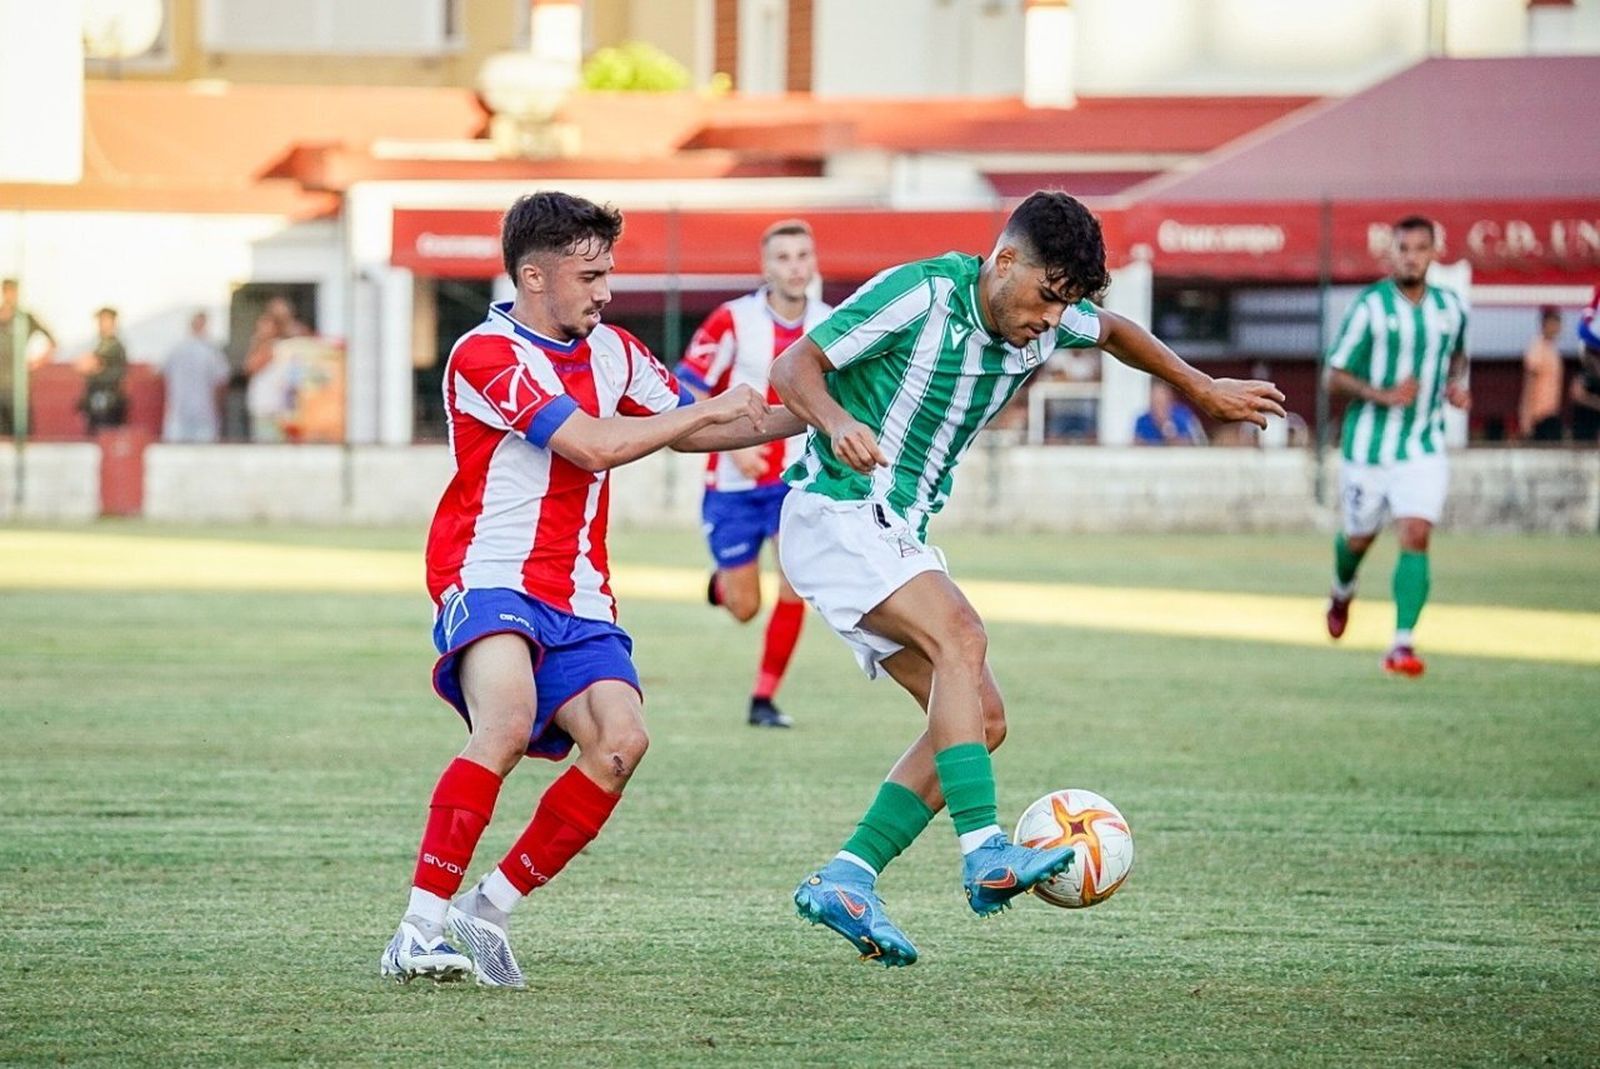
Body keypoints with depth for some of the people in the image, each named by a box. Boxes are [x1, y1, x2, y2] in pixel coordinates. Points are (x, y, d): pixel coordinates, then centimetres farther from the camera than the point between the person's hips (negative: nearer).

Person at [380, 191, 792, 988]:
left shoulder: (612, 351, 13)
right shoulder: (486, 355, -13)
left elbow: (687, 430, 26)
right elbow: (595, 445, -19)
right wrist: (710, 410, -9)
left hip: (577, 595, 7)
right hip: (490, 575, -7)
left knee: (620, 740, -15)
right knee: (508, 722, -32)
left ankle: (486, 910, -5)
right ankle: (419, 929, -29)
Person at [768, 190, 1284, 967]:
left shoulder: (1044, 324, 4)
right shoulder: (920, 295, -17)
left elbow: (1113, 332, 27)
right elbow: (795, 365, -19)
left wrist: (1201, 389, 27)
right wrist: (836, 422, -38)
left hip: (900, 536, 9)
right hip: (834, 516, -9)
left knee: (981, 719, -2)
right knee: (959, 636, -30)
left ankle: (844, 881, -2)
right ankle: (985, 853, -37)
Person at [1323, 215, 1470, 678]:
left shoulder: (1450, 308, 2)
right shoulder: (1369, 307, -11)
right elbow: (1334, 377, -9)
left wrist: (1457, 384, 2)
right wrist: (1384, 395, -24)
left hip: (1424, 449, 2)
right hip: (1369, 445, -2)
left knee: (1416, 537, -15)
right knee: (1359, 537, 14)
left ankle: (1402, 644, -15)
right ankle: (1342, 592, 50)